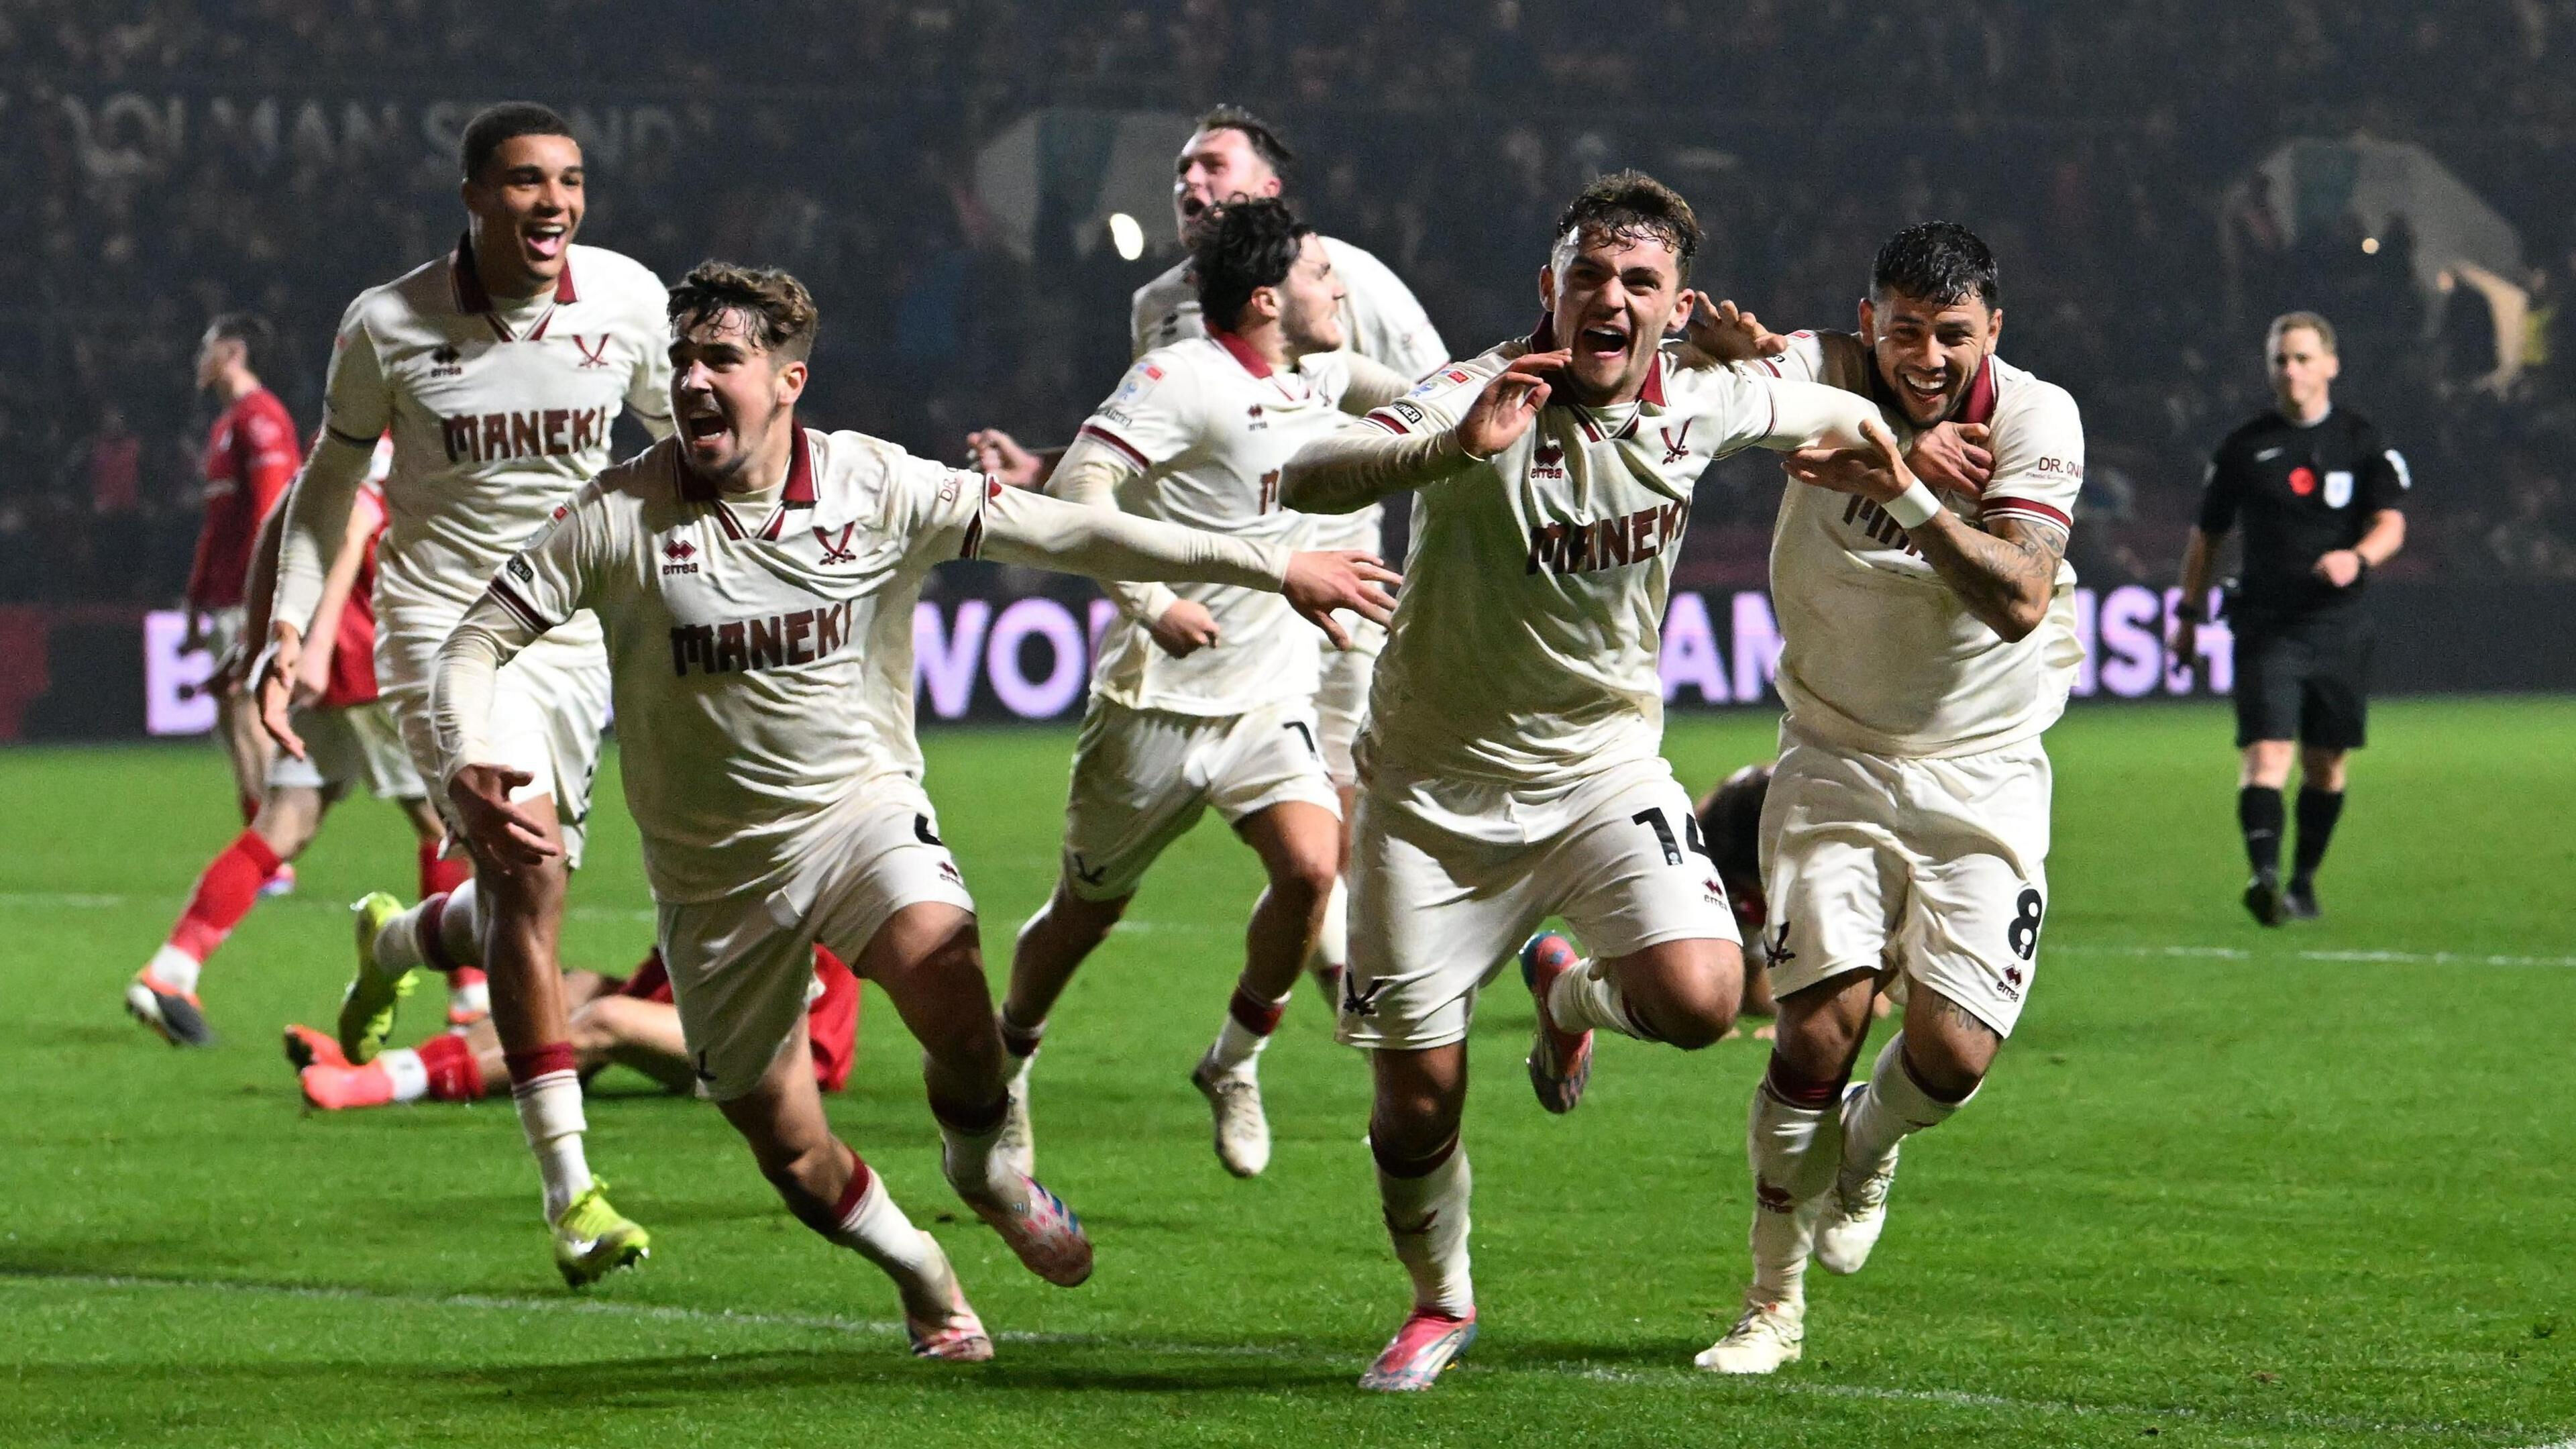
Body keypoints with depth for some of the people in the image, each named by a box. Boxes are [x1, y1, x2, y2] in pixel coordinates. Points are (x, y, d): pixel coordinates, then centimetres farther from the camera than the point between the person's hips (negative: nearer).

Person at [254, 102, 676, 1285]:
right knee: (530, 871, -21)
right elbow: (332, 478, 7)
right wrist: (289, 626, -1)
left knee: (520, 908, 7)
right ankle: (570, 1192, -19)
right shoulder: (387, 326, -9)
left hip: (573, 636, 4)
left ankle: (396, 941, 45)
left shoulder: (627, 301, -4)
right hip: (443, 629, -4)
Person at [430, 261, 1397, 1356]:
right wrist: (468, 768, -30)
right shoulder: (621, 516, -13)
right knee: (791, 1154, 4)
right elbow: (478, 642, -8)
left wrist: (1273, 567, -2)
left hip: (864, 810, -1)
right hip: (714, 867, 1)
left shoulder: (878, 488, -10)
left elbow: (1069, 534, -3)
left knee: (956, 1010, -31)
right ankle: (918, 1273, 37)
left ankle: (986, 1173, 3)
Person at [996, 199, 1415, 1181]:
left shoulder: (1316, 377, 9)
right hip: (1158, 698, -5)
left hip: (1269, 698, 5)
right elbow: (1079, 482, -25)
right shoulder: (1184, 376, -15)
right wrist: (1150, 604, -34)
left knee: (1311, 867, -18)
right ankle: (1005, 1069, 32)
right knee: (1088, 909, 7)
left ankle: (1236, 1063, 3)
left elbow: (1413, 401, 32)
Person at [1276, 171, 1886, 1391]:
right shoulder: (1481, 400, -21)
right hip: (1437, 790, -2)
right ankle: (1441, 1302, 32)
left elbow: (1836, 417, 17)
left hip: (1605, 768, 2)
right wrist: (1453, 450, -53)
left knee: (1698, 1000, -22)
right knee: (1416, 1097, 1)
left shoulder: (1700, 409, -7)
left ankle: (1571, 992, 15)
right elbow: (1305, 481, -40)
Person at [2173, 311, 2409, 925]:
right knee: (2266, 752, -17)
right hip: (2266, 623, -1)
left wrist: (2357, 557, -28)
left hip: (2339, 623, 1)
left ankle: (2303, 883, 25)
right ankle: (2265, 876, -32)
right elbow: (2206, 534, 15)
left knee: (2326, 763, 9)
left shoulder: (2364, 443, 4)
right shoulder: (2243, 448, 6)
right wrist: (2190, 614, 13)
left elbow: (2391, 523, -6)